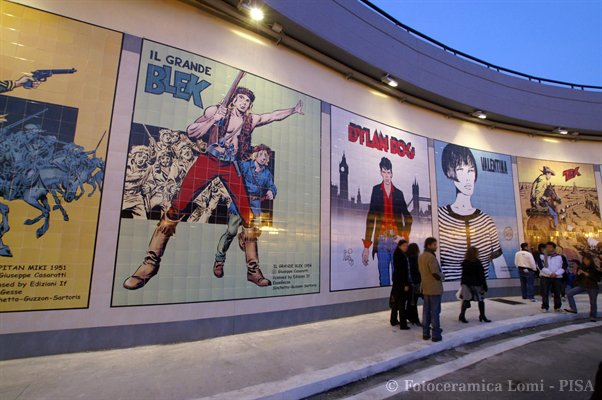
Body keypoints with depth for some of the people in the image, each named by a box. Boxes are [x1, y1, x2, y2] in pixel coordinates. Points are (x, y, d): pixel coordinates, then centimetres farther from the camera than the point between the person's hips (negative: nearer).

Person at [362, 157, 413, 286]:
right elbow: (370, 217, 0)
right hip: (382, 241, -1)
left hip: (397, 240, 2)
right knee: (383, 278, 1)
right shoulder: (376, 190, 5)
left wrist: (404, 236, -2)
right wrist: (366, 246, -5)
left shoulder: (399, 193, 10)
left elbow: (408, 218, 15)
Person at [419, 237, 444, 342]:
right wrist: (441, 277, -1)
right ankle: (436, 335, 7)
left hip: (425, 288, 8)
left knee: (426, 311, 12)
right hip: (434, 288, -8)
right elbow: (436, 273, -22)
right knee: (435, 312, 0)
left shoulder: (421, 256, 9)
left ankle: (426, 333, 18)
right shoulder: (431, 257, -19)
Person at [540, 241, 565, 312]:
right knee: (545, 293, -2)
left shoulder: (559, 257, 8)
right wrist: (550, 273, -17)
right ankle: (545, 307, 4)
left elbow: (562, 268, 3)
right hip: (545, 277, -2)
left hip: (557, 277, 2)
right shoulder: (543, 256, 1)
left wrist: (556, 273, -13)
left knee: (557, 293, 5)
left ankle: (557, 307, 19)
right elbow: (542, 267, -6)